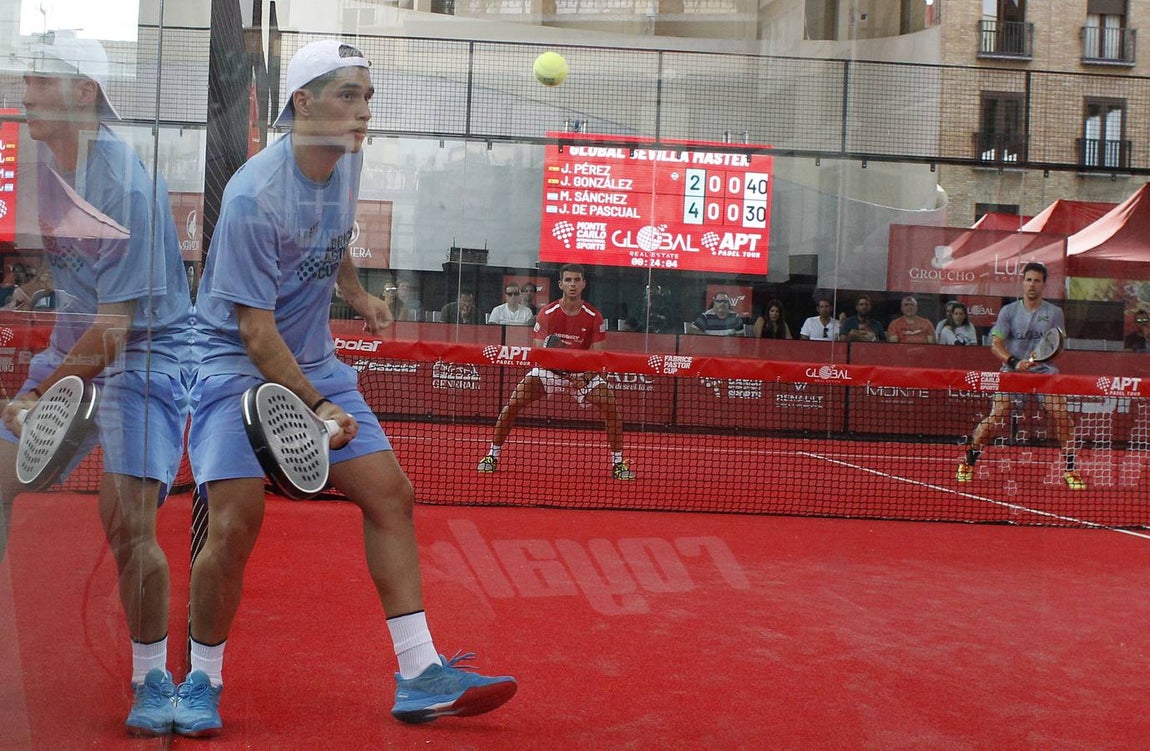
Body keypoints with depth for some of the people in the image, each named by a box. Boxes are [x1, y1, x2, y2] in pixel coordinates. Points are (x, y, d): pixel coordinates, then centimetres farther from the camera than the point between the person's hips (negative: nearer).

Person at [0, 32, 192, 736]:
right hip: (72, 344, 8)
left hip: (145, 353, -8)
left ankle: (153, 680, 3)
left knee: (127, 520, -17)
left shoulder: (127, 187, -22)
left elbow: (117, 327, -22)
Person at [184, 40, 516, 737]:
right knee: (236, 525, -18)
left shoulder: (348, 159, 0)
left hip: (315, 361, 7)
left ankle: (420, 677, 3)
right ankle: (201, 683, 5)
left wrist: (358, 294, 13)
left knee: (391, 494, -2)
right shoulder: (254, 197, -24)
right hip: (235, 363, -7)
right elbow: (257, 332, -24)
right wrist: (315, 407, -27)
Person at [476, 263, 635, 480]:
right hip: (549, 370, 0)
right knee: (513, 404, -17)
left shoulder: (594, 317, -12)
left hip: (583, 374, 0)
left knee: (611, 408, -19)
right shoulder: (547, 314, -12)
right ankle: (493, 456, -2)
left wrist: (584, 377, -32)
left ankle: (618, 463, -3)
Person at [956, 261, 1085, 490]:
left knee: (1062, 415, -17)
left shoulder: (1054, 313, 6)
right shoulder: (1009, 311, 4)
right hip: (1012, 371, -1)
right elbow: (996, 344, -2)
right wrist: (1014, 362, -20)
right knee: (997, 418, -12)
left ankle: (1069, 468, -3)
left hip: (1044, 371, 1)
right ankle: (968, 462, 8)